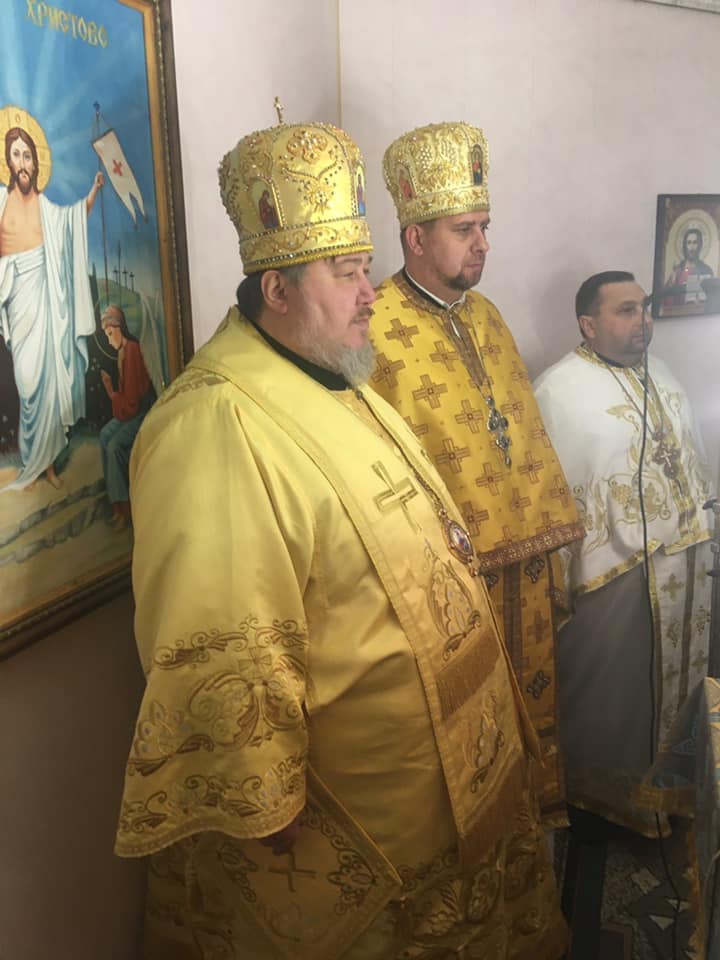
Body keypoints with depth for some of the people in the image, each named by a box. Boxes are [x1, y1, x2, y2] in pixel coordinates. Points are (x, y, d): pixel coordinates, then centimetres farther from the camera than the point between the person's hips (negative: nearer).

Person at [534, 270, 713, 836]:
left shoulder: (661, 376, 9)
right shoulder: (560, 389, -14)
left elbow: (692, 459, 16)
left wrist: (702, 533, 15)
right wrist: (560, 581, -15)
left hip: (685, 564, 8)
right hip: (612, 574, -7)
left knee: (677, 681, 21)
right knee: (610, 695, 9)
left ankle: (666, 785, 42)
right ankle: (608, 794, 33)